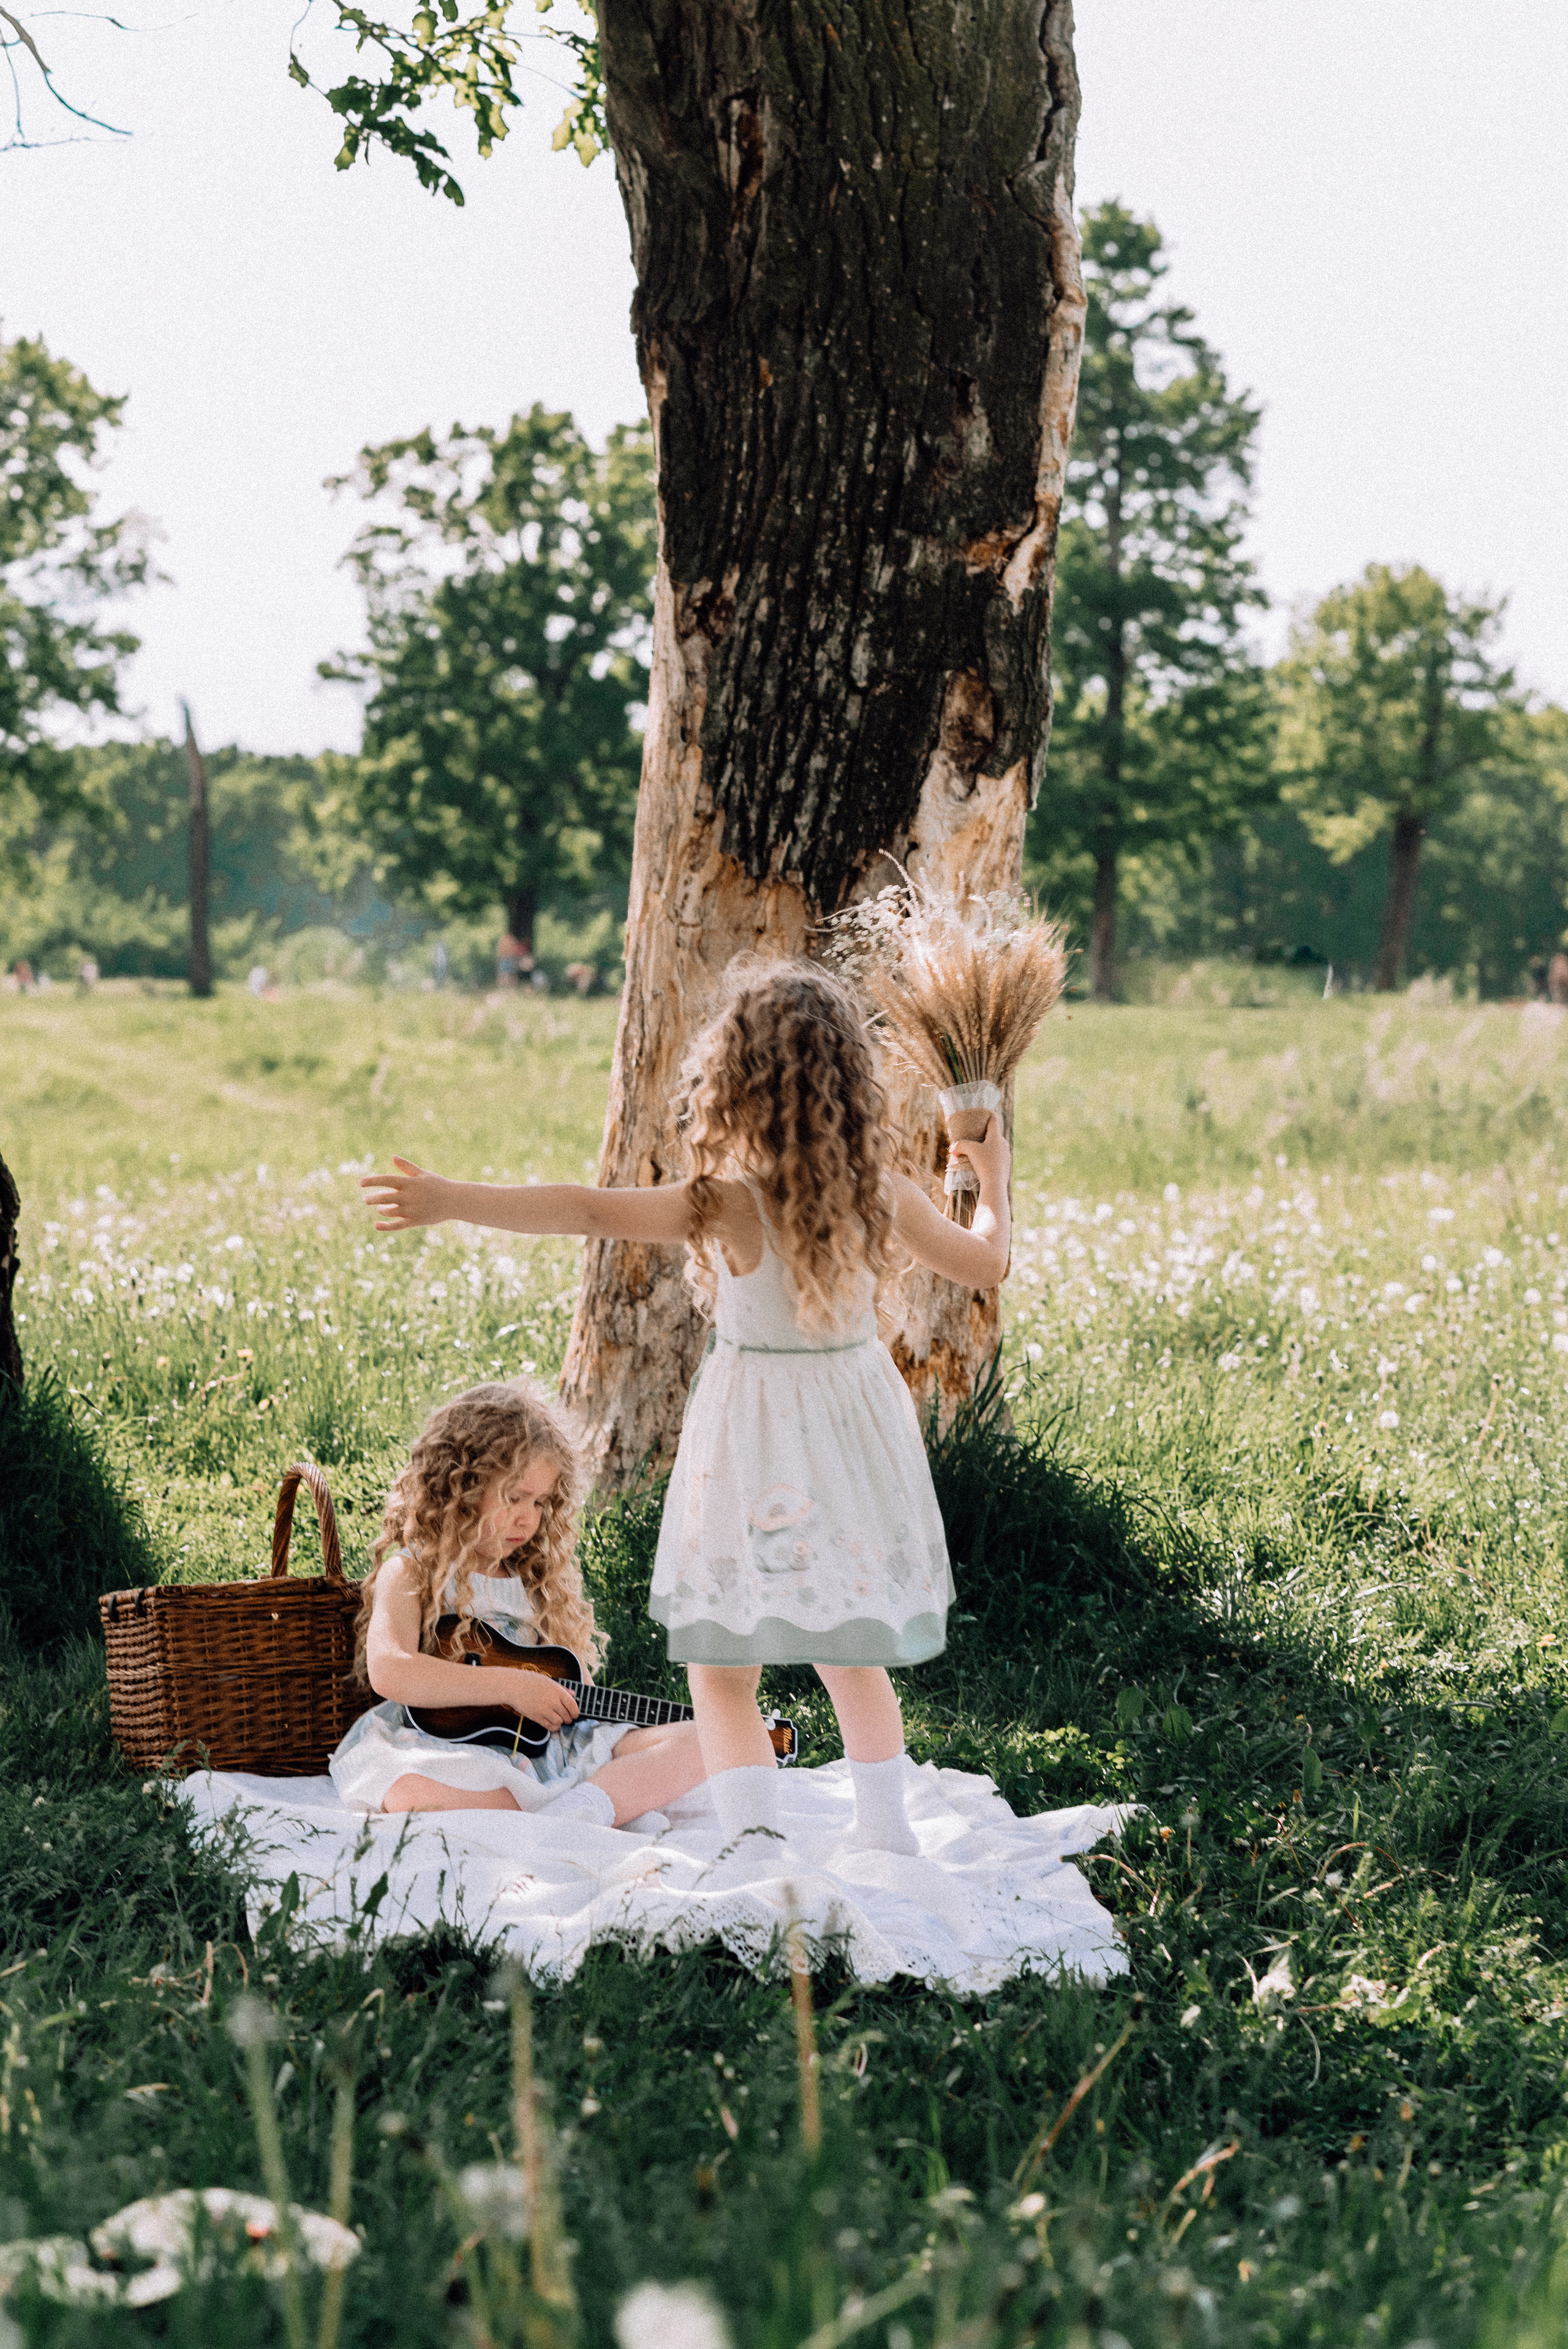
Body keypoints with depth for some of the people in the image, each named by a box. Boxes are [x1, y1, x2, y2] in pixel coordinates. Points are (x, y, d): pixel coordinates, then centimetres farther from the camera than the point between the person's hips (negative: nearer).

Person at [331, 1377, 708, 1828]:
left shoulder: (535, 1583, 23)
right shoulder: (412, 1574, 3)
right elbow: (389, 1671, -17)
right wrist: (511, 1688, -15)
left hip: (546, 1749, 6)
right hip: (455, 1753, -6)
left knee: (691, 1744, -11)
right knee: (412, 1794, -42)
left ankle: (581, 1809, -36)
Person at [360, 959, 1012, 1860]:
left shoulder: (731, 1203, -19)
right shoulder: (885, 1195, -6)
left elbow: (589, 1211, -25)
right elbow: (986, 1262, 9)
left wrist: (451, 1200, -23)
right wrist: (995, 1179, 28)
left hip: (756, 1444, -5)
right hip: (856, 1438, 5)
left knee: (723, 1670, 6)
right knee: (854, 1655, 21)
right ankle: (887, 1832, 24)